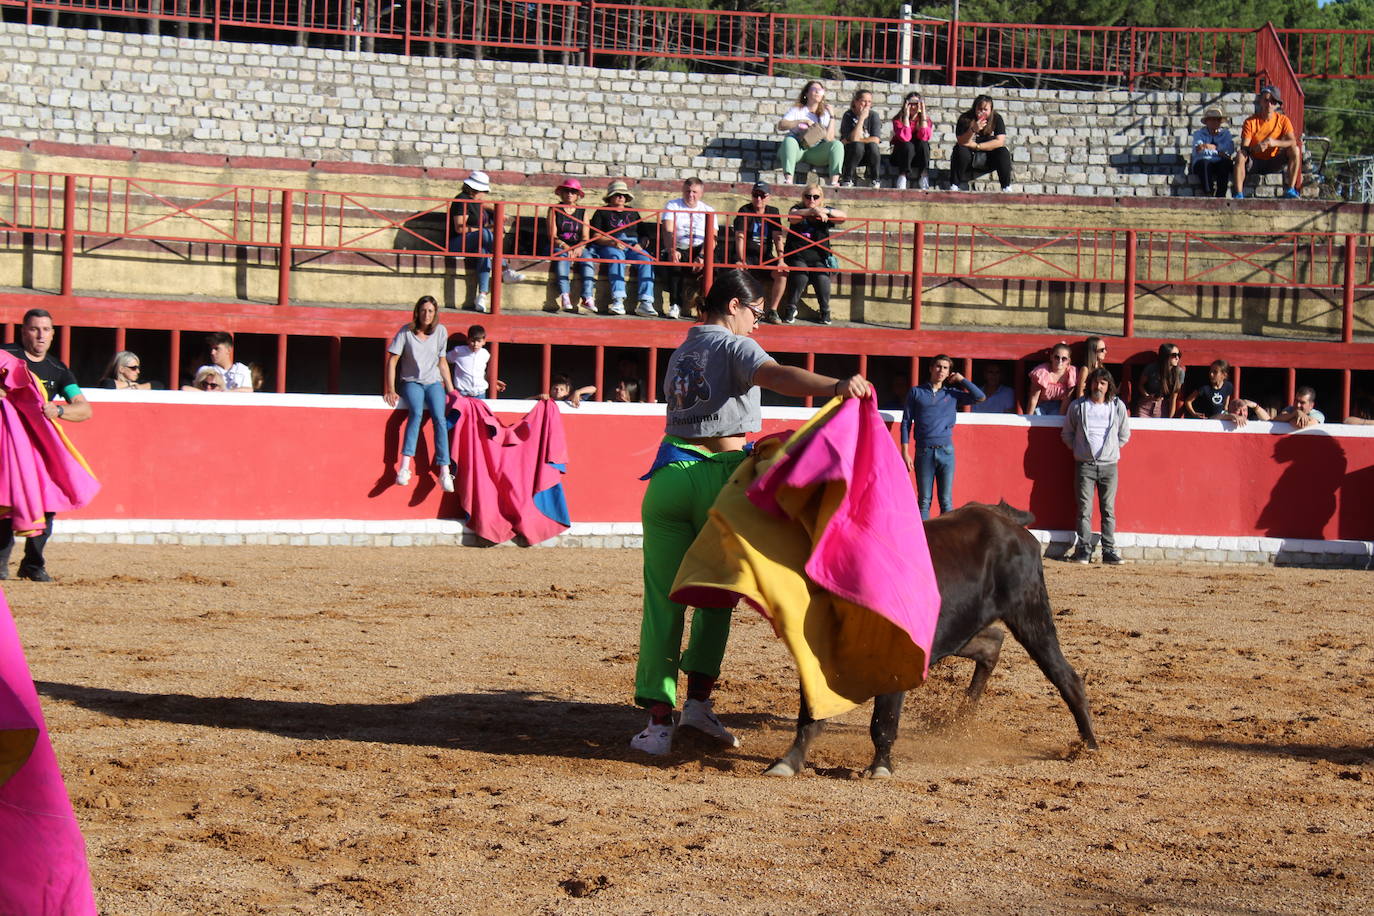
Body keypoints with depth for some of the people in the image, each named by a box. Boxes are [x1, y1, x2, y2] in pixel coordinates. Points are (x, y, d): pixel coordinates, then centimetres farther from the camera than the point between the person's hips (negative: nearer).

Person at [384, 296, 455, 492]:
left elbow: (442, 363, 11)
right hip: (412, 382, -2)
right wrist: (390, 390, -11)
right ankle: (404, 466, -39)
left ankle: (444, 471, -27)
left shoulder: (440, 331, 3)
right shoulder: (406, 332, -5)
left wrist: (451, 391, 9)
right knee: (416, 413, -32)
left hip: (434, 382, 2)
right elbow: (392, 360, -4)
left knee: (439, 418, -23)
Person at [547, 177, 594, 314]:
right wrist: (564, 246, -18)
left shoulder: (582, 212, 14)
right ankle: (564, 296, -48)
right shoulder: (554, 209, 8)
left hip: (578, 248, 2)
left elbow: (585, 237, 6)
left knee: (588, 261, -29)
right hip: (558, 247, -2)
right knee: (563, 257, -35)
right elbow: (552, 236, -1)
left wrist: (579, 248, -16)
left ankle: (587, 298, -41)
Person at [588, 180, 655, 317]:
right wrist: (612, 242, -13)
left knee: (646, 259, -29)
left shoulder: (633, 213, 28)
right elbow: (596, 236, 5)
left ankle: (645, 303, -41)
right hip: (609, 247, -3)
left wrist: (640, 245, 0)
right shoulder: (602, 213, 16)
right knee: (617, 257, -38)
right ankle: (618, 302, -51)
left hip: (633, 246, 3)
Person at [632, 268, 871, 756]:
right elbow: (774, 375, -24)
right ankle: (699, 699, 6)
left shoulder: (681, 353, 20)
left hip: (669, 475, 5)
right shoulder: (734, 345, -3)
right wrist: (833, 386, -40)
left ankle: (659, 719, -1)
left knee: (663, 598, 3)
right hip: (721, 475, -5)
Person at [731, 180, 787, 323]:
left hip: (765, 258, 3)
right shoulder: (745, 212, -1)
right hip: (747, 255, -3)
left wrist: (780, 260, -12)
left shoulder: (773, 212, 10)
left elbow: (777, 238, 2)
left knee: (782, 273, -24)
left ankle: (772, 311, -16)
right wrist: (741, 260, -24)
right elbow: (740, 237, -11)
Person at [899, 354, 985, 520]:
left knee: (947, 502, 0)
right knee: (924, 501, 0)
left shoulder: (952, 394, 11)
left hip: (946, 452, 1)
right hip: (924, 452, -1)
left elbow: (980, 397, 1)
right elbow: (906, 423, 6)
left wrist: (961, 379, 5)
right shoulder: (916, 393, 8)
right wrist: (905, 453, -2)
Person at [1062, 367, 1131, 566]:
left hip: (1109, 465, 1)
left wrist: (1111, 449, 11)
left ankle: (1109, 551, 2)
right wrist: (1078, 449, 7)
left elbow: (1124, 435, 17)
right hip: (1084, 465, -1)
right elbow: (1067, 434, 14)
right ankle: (1084, 550, -1)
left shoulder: (1118, 407, 6)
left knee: (1109, 510, 0)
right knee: (1084, 510, -3)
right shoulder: (1077, 406, 4)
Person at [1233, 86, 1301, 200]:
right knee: (1240, 155, -33)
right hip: (1254, 163, -2)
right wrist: (1255, 148, -39)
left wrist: (1275, 143, -33)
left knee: (1295, 150, -21)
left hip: (1273, 163, 2)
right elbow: (1244, 147, -16)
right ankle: (1238, 194, -34)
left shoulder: (1283, 120, -2)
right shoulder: (1250, 121, -7)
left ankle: (1290, 190, -21)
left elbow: (1293, 142, -14)